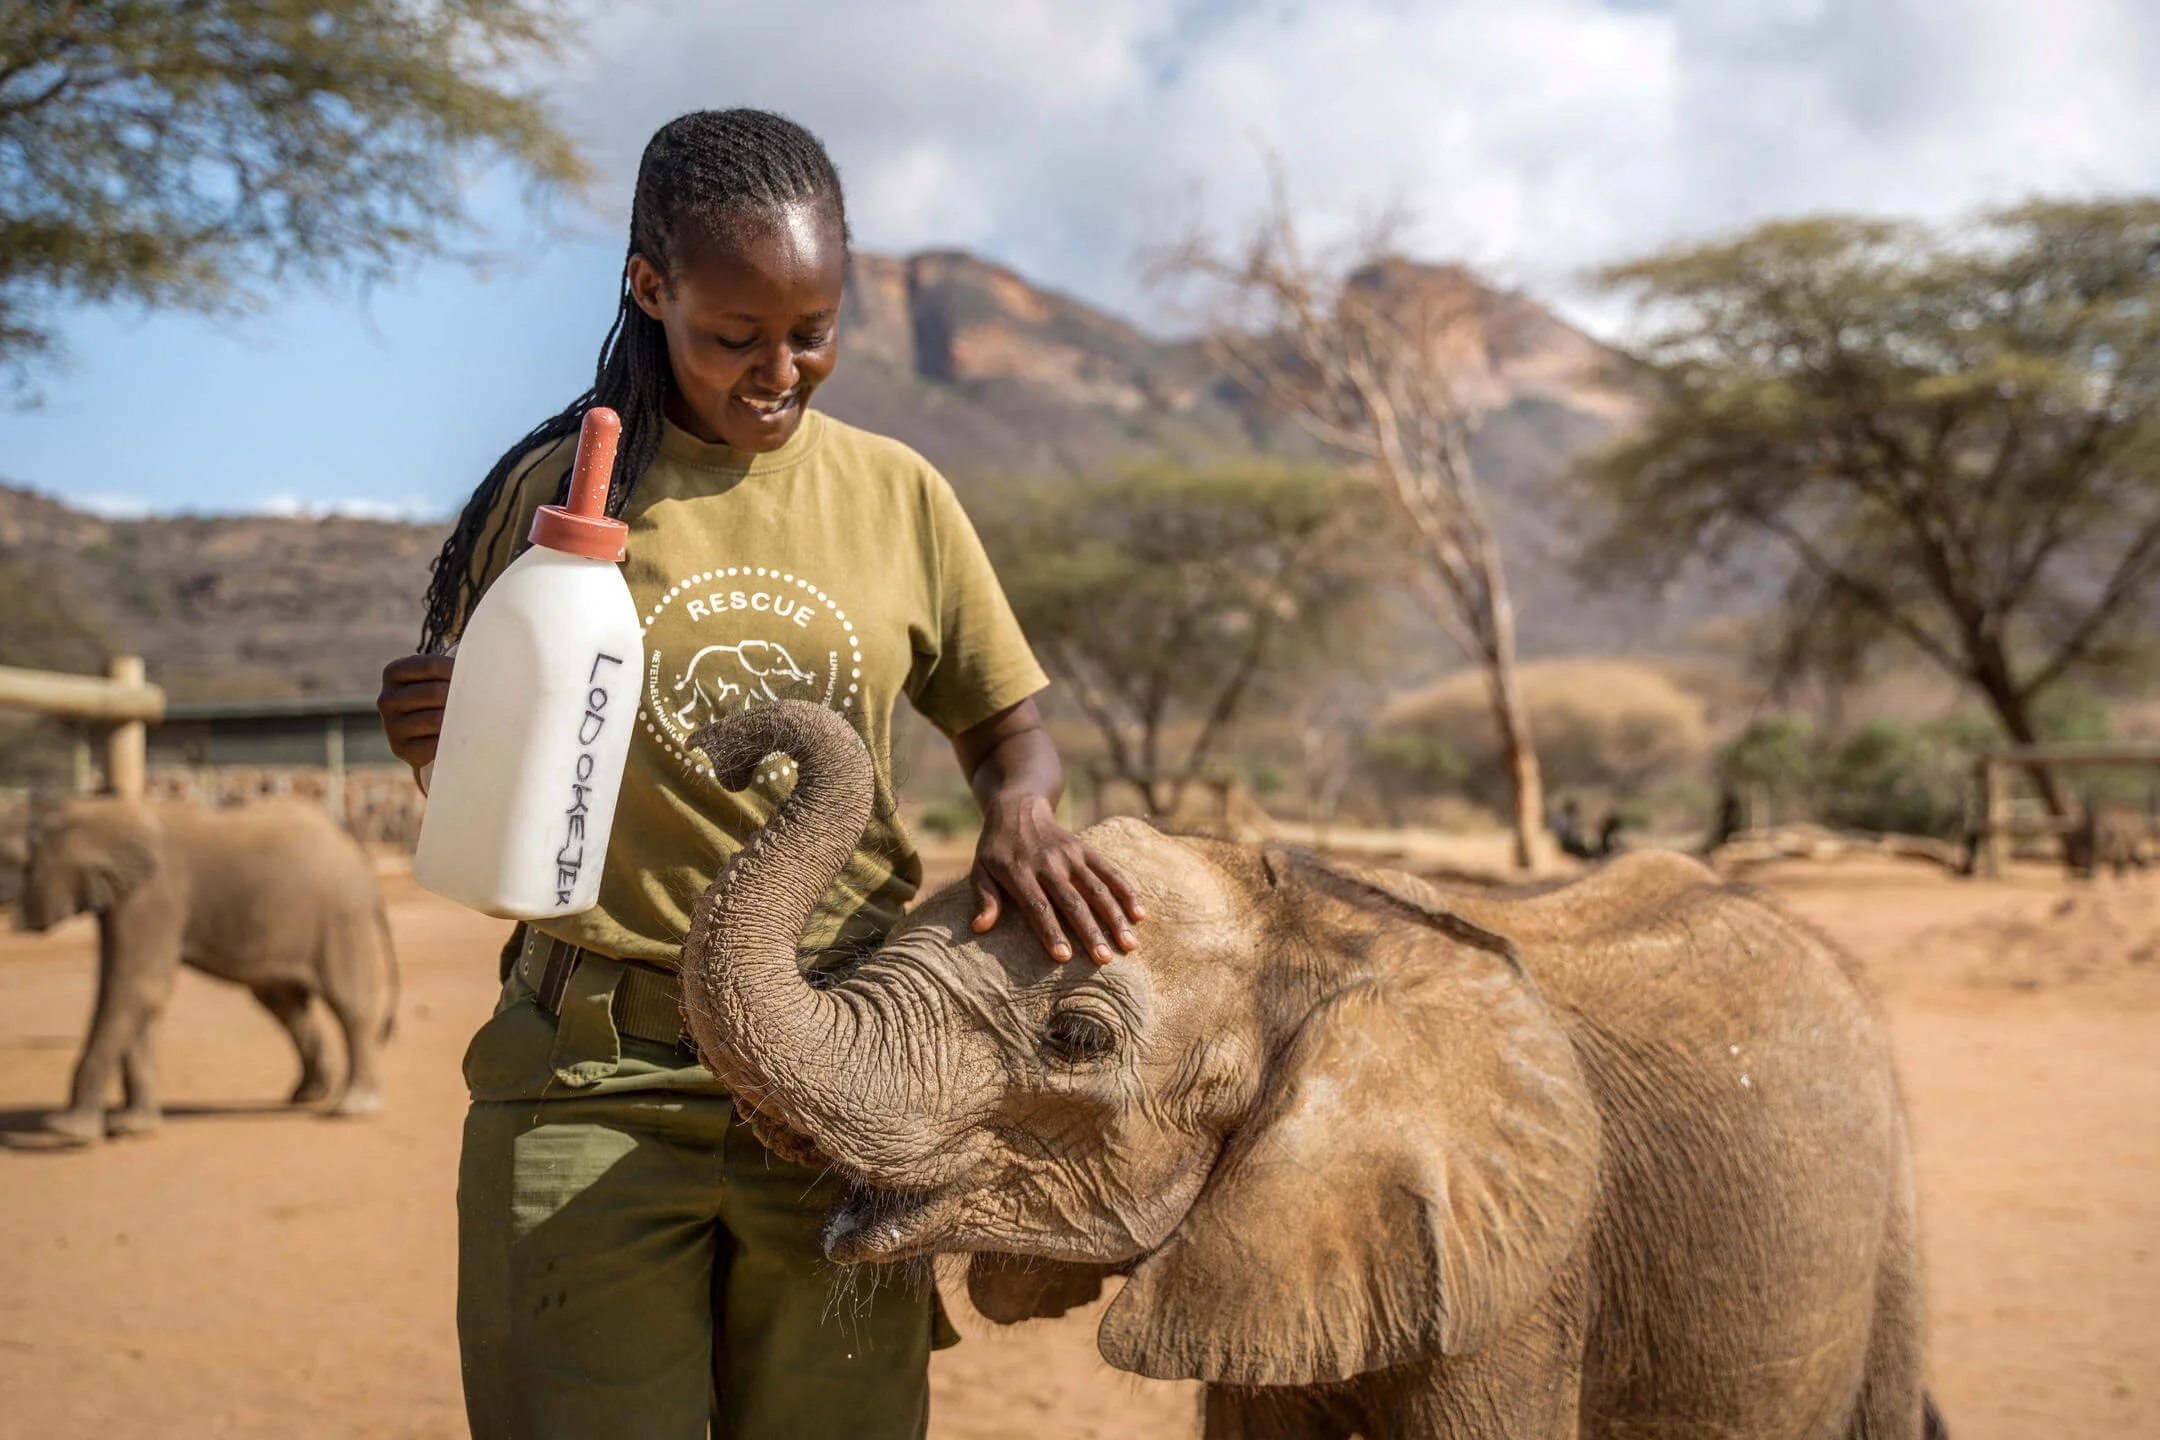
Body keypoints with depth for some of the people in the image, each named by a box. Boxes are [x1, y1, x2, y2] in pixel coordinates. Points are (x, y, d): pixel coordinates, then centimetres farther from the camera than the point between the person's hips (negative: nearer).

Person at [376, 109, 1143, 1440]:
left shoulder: (893, 494, 6)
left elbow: (1005, 720, 14)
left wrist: (1022, 808, -9)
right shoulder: (560, 492, 1)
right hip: (597, 1082, -1)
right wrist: (444, 746, -15)